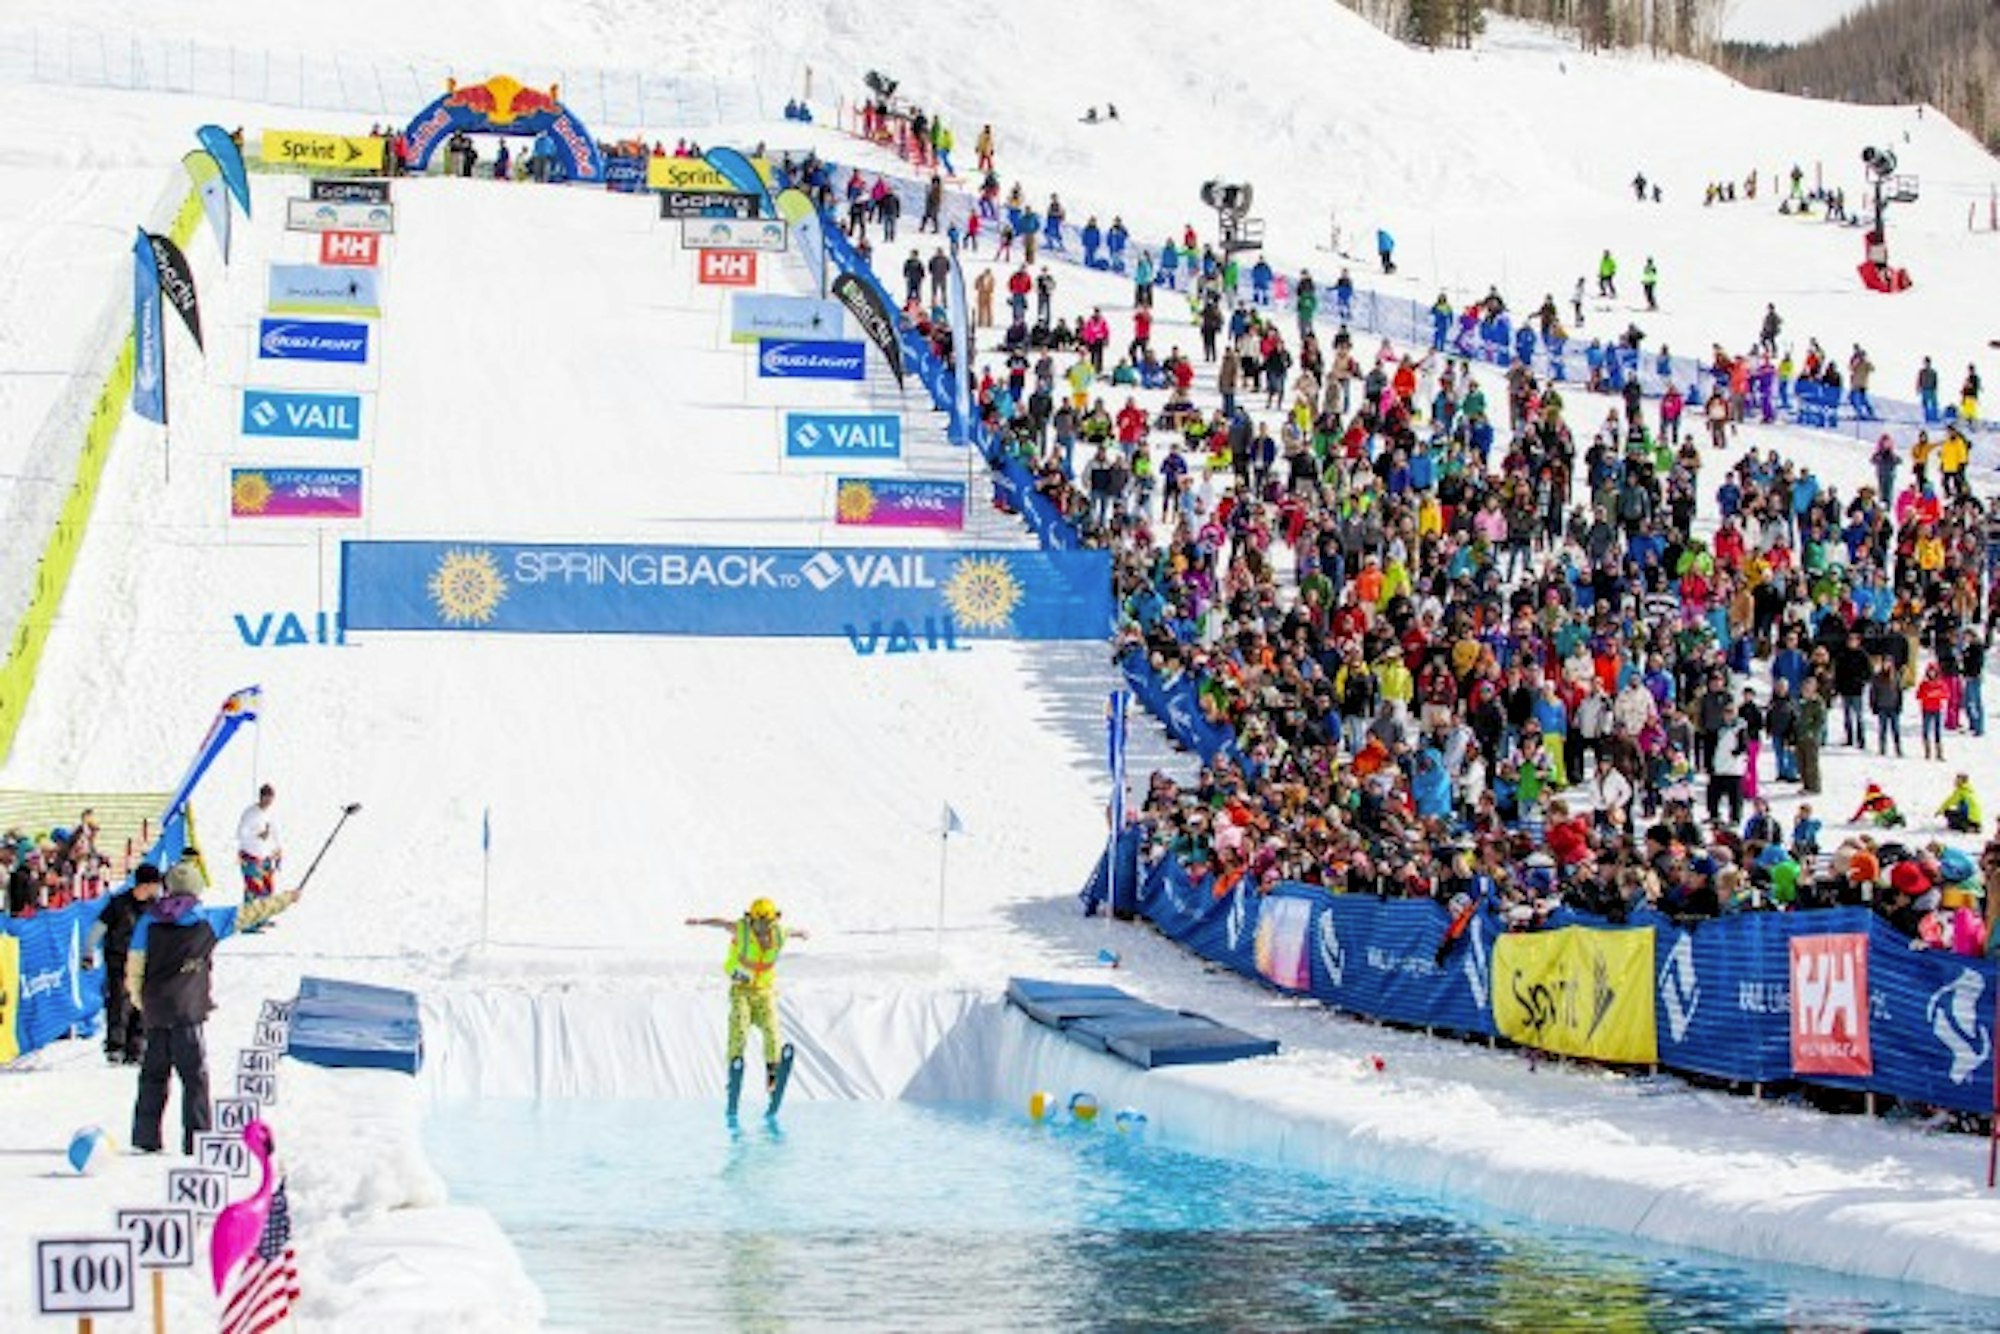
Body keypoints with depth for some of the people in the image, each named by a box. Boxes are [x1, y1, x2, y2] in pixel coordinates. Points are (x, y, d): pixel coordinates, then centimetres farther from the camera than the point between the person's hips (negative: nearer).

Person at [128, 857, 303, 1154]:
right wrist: (285, 899, 24)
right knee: (194, 1074, -1)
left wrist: (140, 1001, 19)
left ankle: (146, 1137, 12)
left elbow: (135, 965, 6)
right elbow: (249, 913, 10)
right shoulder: (207, 919, 0)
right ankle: (197, 1139, -7)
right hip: (187, 1011, -4)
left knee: (154, 1073, 12)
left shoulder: (149, 921, 6)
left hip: (154, 1011, 4)